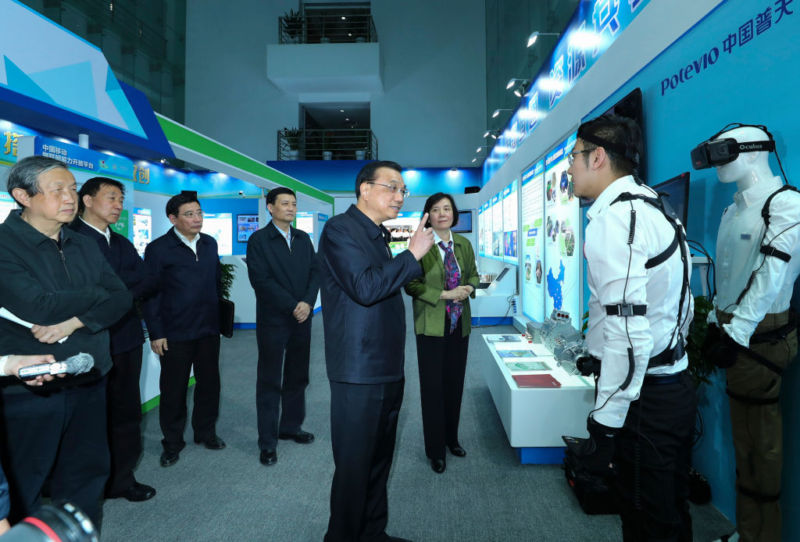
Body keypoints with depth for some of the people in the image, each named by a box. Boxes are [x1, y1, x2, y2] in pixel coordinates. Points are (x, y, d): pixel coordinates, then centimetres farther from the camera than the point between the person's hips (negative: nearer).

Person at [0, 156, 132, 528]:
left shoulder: (85, 247, 8)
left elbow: (121, 299, -1)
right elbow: (38, 307, -22)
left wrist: (74, 321, -18)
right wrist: (97, 295, -7)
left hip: (89, 384, 6)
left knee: (87, 476, 16)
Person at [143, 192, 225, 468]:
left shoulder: (210, 243, 7)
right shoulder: (158, 249, -8)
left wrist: (219, 317, 10)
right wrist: (156, 333, -10)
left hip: (209, 329, 5)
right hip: (175, 333, -4)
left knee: (209, 383, 14)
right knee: (173, 389, 8)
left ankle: (205, 432, 33)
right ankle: (172, 442, 25)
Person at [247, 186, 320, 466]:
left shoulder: (303, 239, 11)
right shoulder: (259, 240, -5)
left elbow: (315, 272, 6)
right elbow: (261, 280, -13)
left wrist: (308, 303, -10)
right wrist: (293, 306, -16)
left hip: (302, 318, 5)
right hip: (273, 320, -5)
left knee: (297, 377, 13)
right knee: (270, 382, 4)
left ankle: (290, 427, 29)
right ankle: (267, 442, 14)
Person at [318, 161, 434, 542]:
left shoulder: (378, 236, 16)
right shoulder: (340, 229, -11)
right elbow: (365, 288, -25)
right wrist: (412, 254, -18)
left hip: (388, 371, 9)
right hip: (359, 374, -9)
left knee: (378, 462, 20)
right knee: (354, 467, 3)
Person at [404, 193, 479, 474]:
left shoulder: (464, 244, 7)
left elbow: (473, 273, 18)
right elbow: (411, 284, -13)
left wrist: (469, 288, -4)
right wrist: (444, 295, -19)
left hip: (459, 324, 5)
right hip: (431, 324, -5)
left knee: (455, 383, 14)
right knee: (433, 386, 4)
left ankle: (451, 438, 34)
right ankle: (435, 449, 19)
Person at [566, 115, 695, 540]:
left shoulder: (614, 217, -18)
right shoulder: (655, 209, 13)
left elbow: (627, 328, -25)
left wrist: (604, 423, -21)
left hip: (643, 398, -10)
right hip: (675, 387, 10)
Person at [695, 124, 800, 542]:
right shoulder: (734, 210, 15)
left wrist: (737, 333, -19)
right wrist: (717, 323, 14)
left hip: (761, 334, -8)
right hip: (734, 330, 8)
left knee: (761, 436, 2)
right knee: (742, 430, 14)